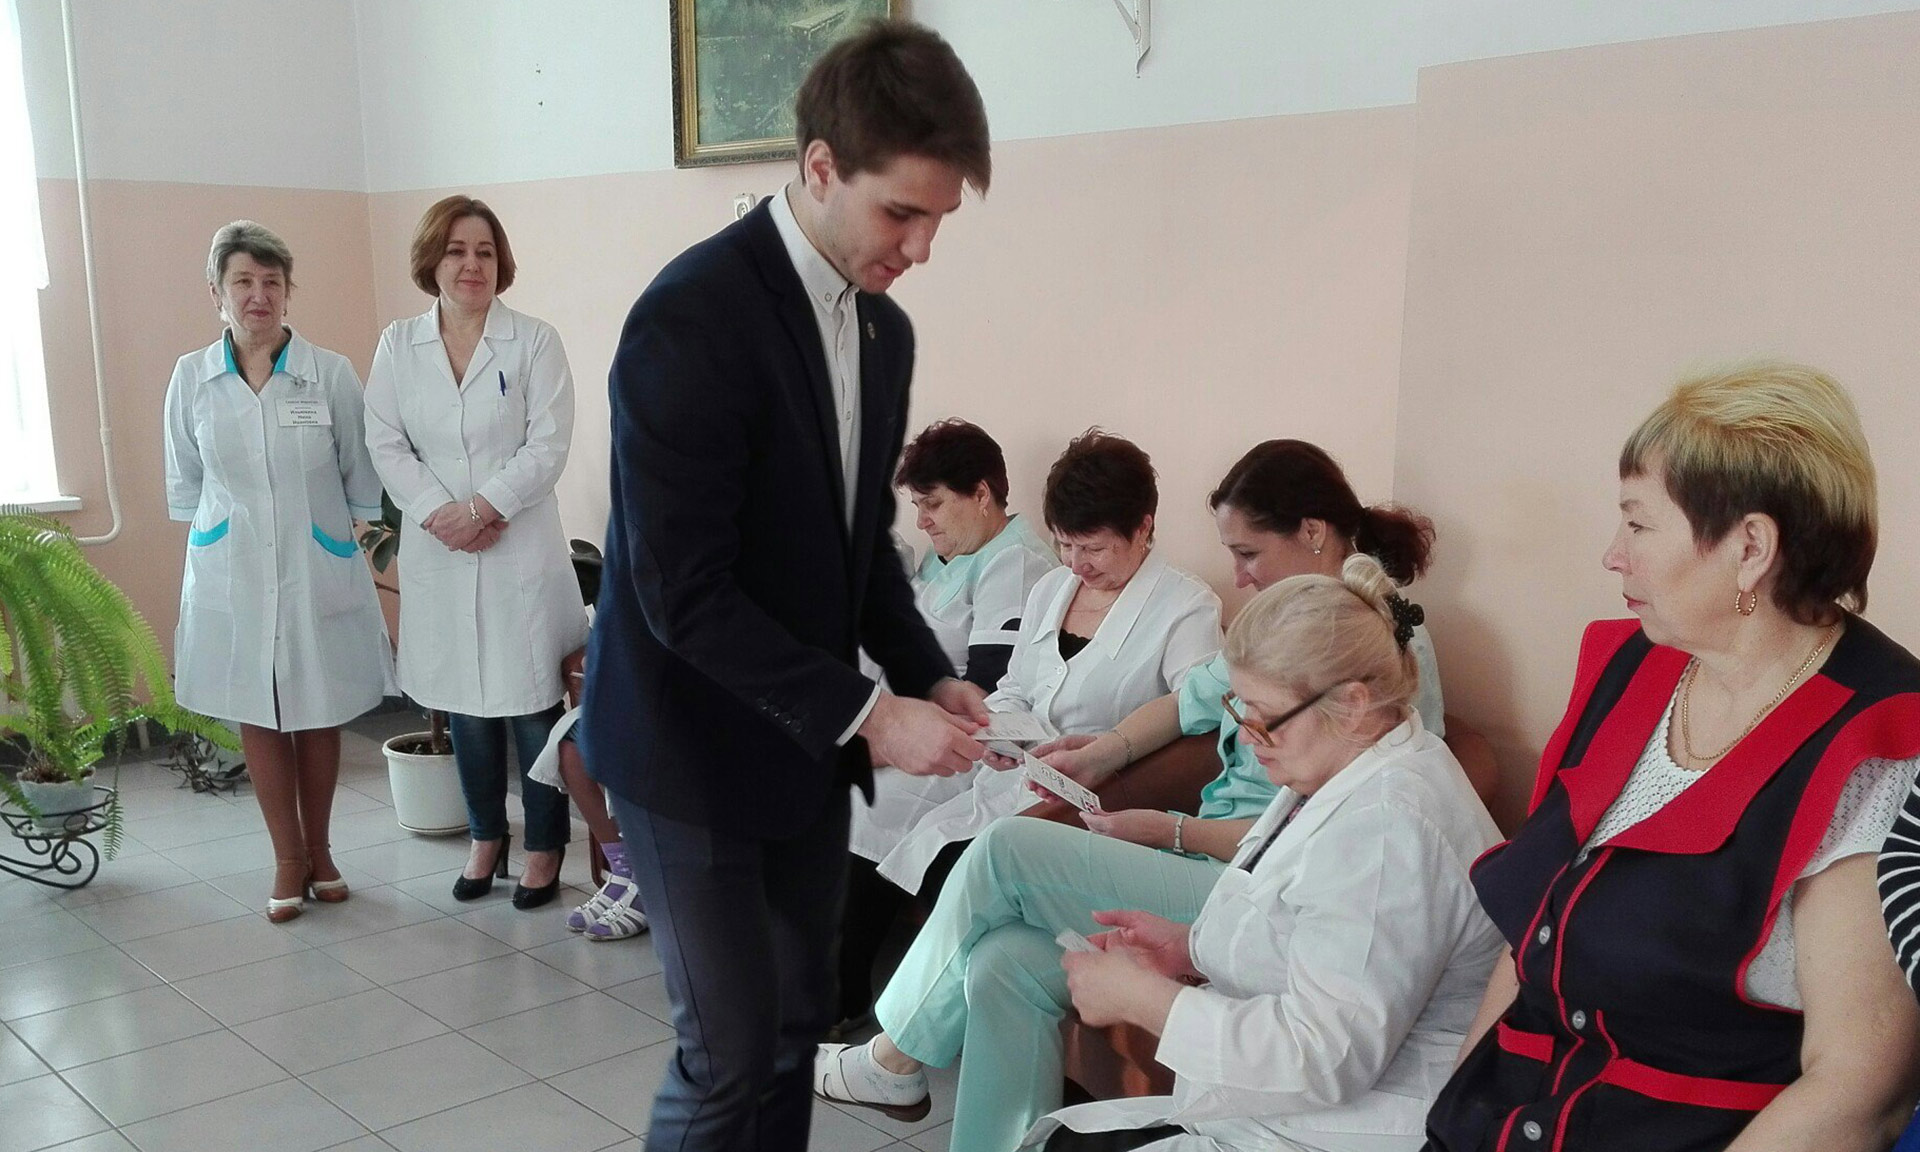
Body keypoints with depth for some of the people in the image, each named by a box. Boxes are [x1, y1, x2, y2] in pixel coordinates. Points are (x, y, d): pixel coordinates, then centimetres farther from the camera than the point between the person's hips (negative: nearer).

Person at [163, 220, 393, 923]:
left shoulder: (332, 374, -7)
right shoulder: (191, 378, -1)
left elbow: (361, 477, 3)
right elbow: (185, 482, 11)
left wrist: (373, 535, 6)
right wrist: (219, 536, 11)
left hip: (319, 572, -1)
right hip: (232, 577, 1)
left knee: (319, 716, 10)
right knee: (257, 719, 8)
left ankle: (318, 851, 29)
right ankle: (289, 860, 23)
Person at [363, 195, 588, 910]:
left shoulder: (534, 342, -3)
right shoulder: (398, 346, 6)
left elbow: (547, 446, -8)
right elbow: (386, 445, 2)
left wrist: (482, 508, -16)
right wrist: (441, 513, -11)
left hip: (520, 548, -3)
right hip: (437, 552, 3)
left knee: (531, 703, 1)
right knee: (463, 704, 11)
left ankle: (546, 846, 16)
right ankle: (485, 839, 27)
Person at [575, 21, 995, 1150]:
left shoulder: (886, 330, 5)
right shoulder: (692, 317, -21)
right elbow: (684, 594, -23)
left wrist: (932, 678, -2)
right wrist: (867, 716, -23)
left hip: (803, 742, 8)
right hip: (695, 746, -7)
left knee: (798, 1028, 15)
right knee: (730, 1054, -1)